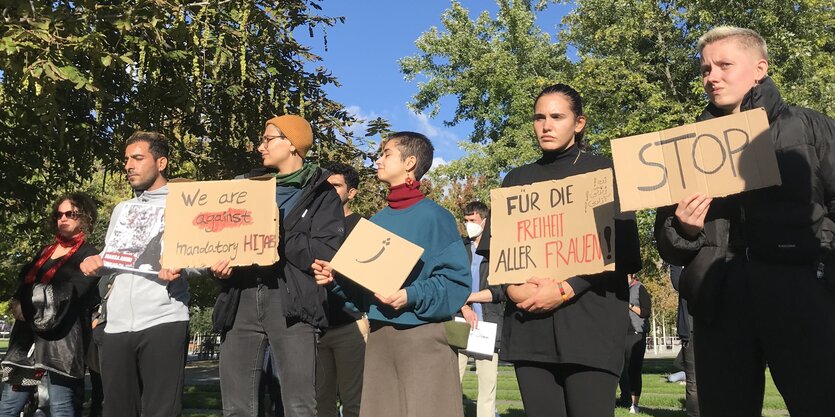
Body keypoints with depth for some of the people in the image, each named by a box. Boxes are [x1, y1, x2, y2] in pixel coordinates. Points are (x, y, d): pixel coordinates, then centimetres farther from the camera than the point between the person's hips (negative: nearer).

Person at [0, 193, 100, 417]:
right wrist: (20, 304, -10)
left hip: (63, 338, -7)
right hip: (28, 336, 7)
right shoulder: (45, 252, 22)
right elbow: (23, 285, 12)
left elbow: (67, 293, -11)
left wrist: (26, 305, -4)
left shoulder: (88, 255, 1)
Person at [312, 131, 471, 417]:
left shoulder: (434, 216, -8)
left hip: (423, 336, -6)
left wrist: (412, 296, -24)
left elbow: (457, 280, -13)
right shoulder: (376, 221, 13)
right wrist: (335, 277, 0)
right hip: (378, 337, 7)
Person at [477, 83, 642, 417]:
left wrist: (566, 289, -13)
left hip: (589, 320, -3)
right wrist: (512, 286, -9)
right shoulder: (518, 179, 18)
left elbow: (624, 251, -2)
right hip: (528, 322, 3)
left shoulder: (604, 172, 8)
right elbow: (493, 246, 11)